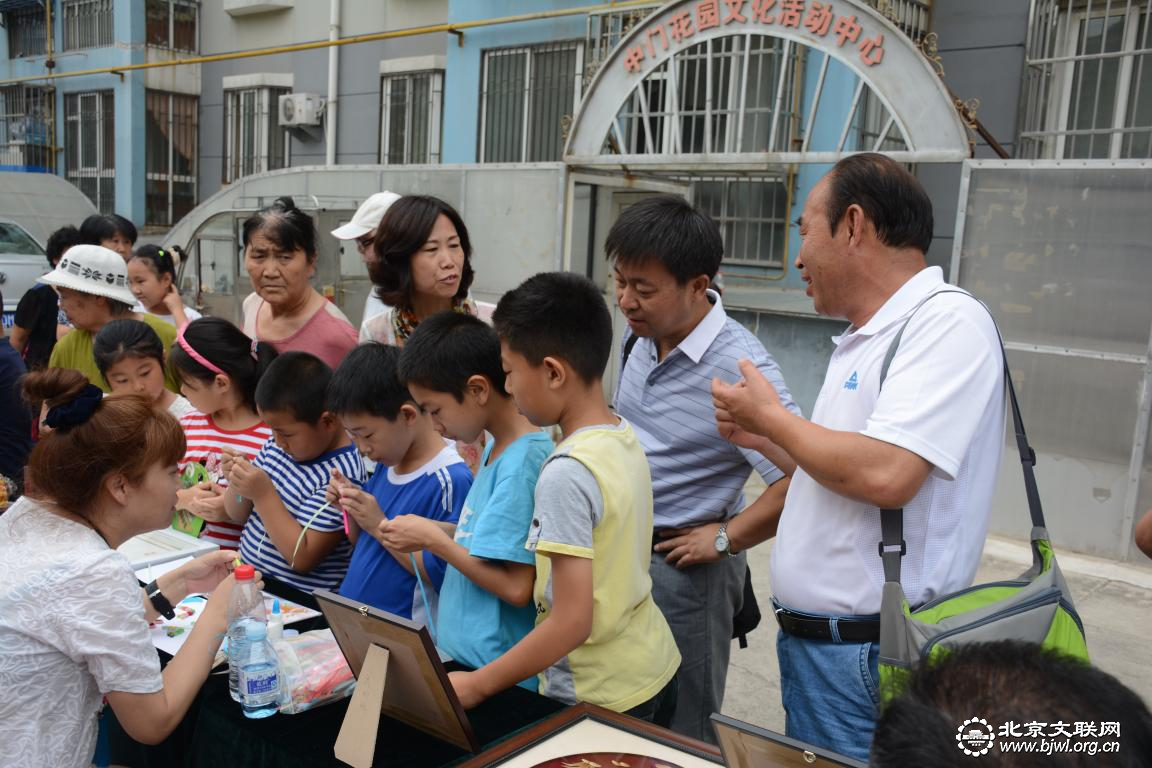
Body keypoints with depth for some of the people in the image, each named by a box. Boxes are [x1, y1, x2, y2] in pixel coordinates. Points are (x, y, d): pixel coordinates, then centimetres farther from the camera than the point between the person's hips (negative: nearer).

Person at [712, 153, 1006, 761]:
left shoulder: (948, 322, -16)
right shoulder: (863, 340, 13)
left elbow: (885, 476, -28)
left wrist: (772, 416, -13)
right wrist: (760, 437, 8)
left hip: (870, 656, -8)